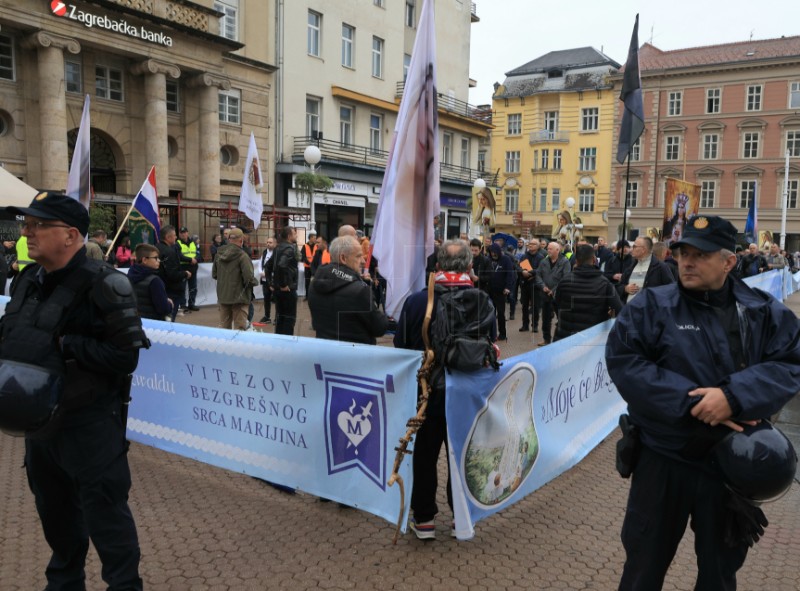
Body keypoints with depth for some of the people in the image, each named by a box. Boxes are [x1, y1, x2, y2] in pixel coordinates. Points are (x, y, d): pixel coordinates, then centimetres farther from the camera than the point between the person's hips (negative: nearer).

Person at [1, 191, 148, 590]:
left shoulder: (100, 284, -19)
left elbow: (125, 355, -24)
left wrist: (63, 344, -24)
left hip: (89, 424, -8)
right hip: (38, 419, 8)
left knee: (104, 512, 4)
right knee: (53, 510, 24)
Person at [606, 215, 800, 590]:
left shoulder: (764, 312, -1)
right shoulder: (652, 305, -9)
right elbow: (622, 360, -18)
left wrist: (734, 396, -26)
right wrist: (691, 400, -24)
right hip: (663, 457, -2)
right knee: (646, 559, 15)